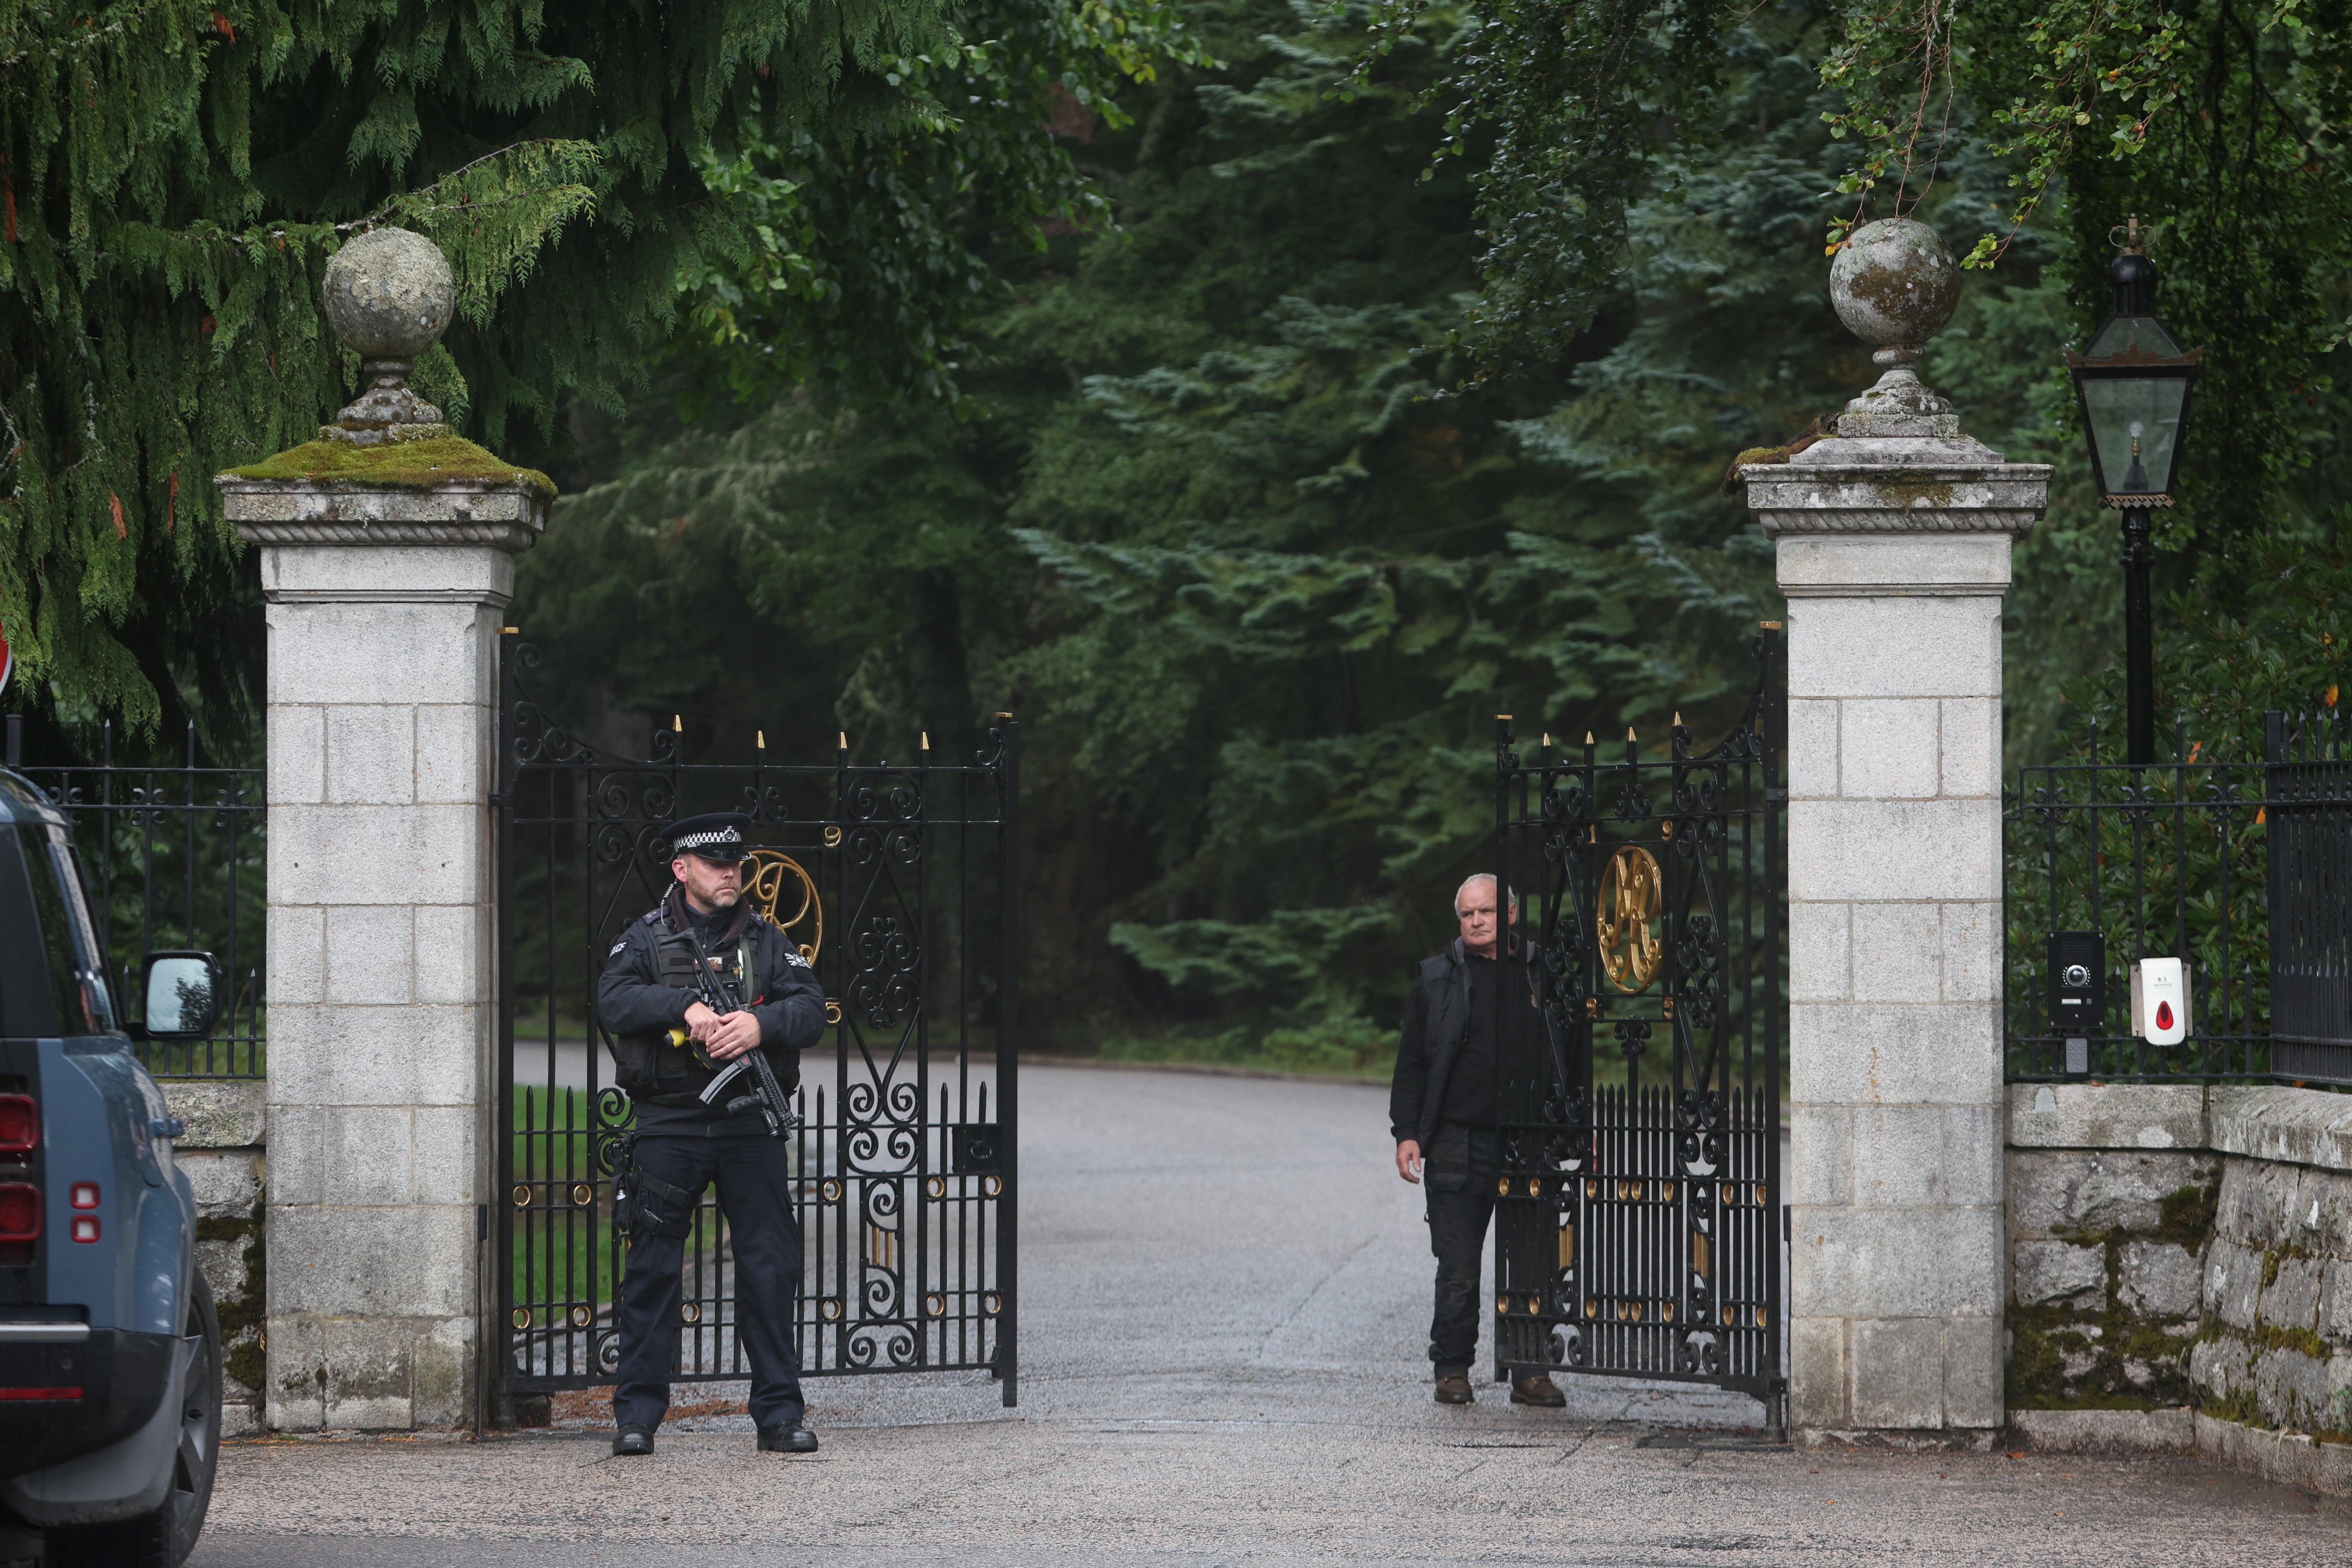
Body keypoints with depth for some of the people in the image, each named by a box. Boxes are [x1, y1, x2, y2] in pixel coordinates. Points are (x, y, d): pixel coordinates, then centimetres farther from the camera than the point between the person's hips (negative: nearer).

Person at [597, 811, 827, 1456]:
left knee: (770, 1268, 1)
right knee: (653, 1269, 1)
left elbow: (811, 1011, -1)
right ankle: (637, 1414, 7)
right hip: (669, 1125, -1)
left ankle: (780, 1413, 7)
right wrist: (686, 1005, -24)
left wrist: (759, 1023, -20)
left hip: (750, 1124, 2)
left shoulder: (768, 942, 10)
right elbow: (615, 1001, -11)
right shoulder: (645, 939, 5)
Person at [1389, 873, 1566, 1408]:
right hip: (1459, 1145, -1)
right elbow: (1412, 1062, 6)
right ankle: (1452, 1369, 9)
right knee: (1458, 1271, -1)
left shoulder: (1539, 976, 10)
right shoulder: (1438, 979, 6)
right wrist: (1407, 1133, -3)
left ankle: (1531, 1370, 8)